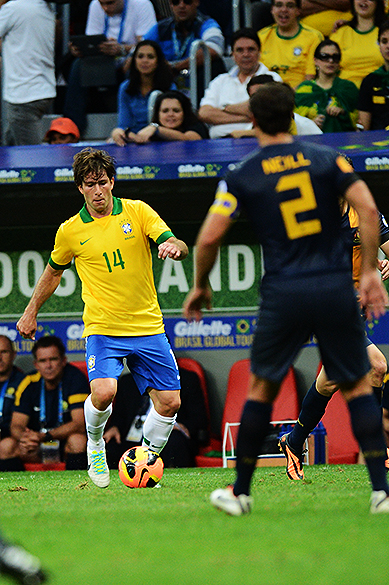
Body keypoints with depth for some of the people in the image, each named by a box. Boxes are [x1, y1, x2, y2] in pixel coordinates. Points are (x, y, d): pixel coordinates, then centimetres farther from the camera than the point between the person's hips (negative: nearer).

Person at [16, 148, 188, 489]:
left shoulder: (138, 212, 0)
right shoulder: (70, 231, 1)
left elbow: (177, 246, -10)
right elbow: (54, 271, 19)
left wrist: (174, 247, -33)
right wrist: (31, 312, 21)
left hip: (148, 326, 2)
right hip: (102, 328, -2)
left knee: (169, 402, -4)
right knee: (104, 392, -25)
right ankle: (95, 443, 7)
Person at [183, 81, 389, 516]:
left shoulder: (242, 176, 1)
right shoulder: (326, 159, 5)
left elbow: (209, 237, -4)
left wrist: (200, 286, 12)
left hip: (283, 293, -1)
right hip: (337, 288, 1)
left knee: (262, 388, 14)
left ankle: (240, 492, 19)